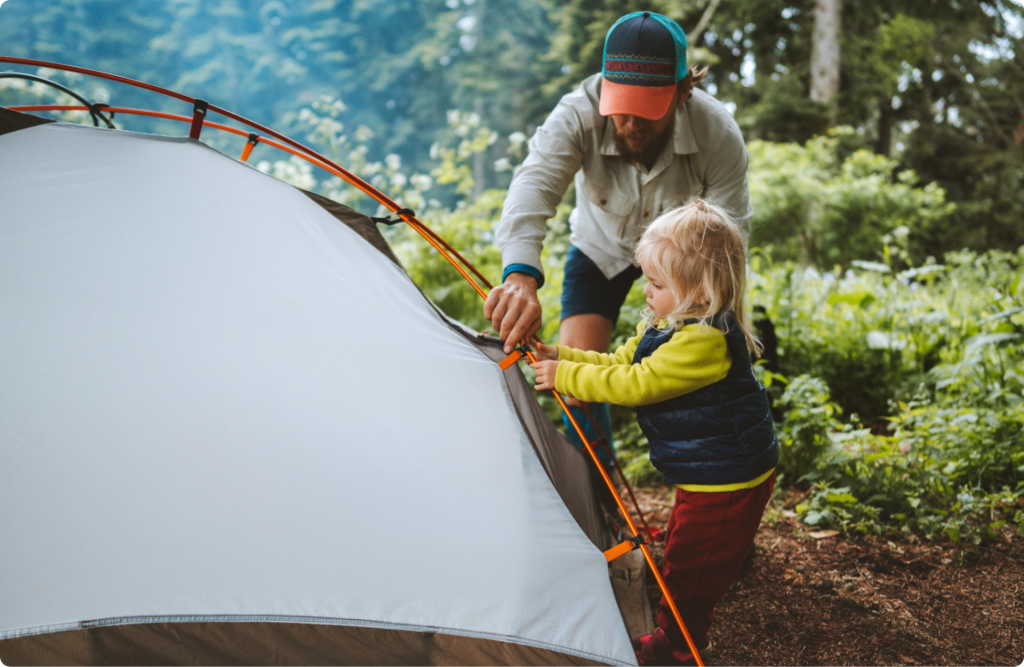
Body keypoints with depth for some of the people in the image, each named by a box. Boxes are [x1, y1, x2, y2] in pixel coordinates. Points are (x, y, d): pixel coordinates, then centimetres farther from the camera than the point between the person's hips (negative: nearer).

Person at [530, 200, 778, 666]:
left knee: (688, 570, 3)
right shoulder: (663, 327, 4)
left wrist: (564, 376, -23)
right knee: (683, 558, 24)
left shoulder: (705, 342, -30)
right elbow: (620, 364, 12)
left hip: (726, 482, -11)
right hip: (704, 475, 11)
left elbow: (635, 384, -30)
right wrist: (561, 357, 1)